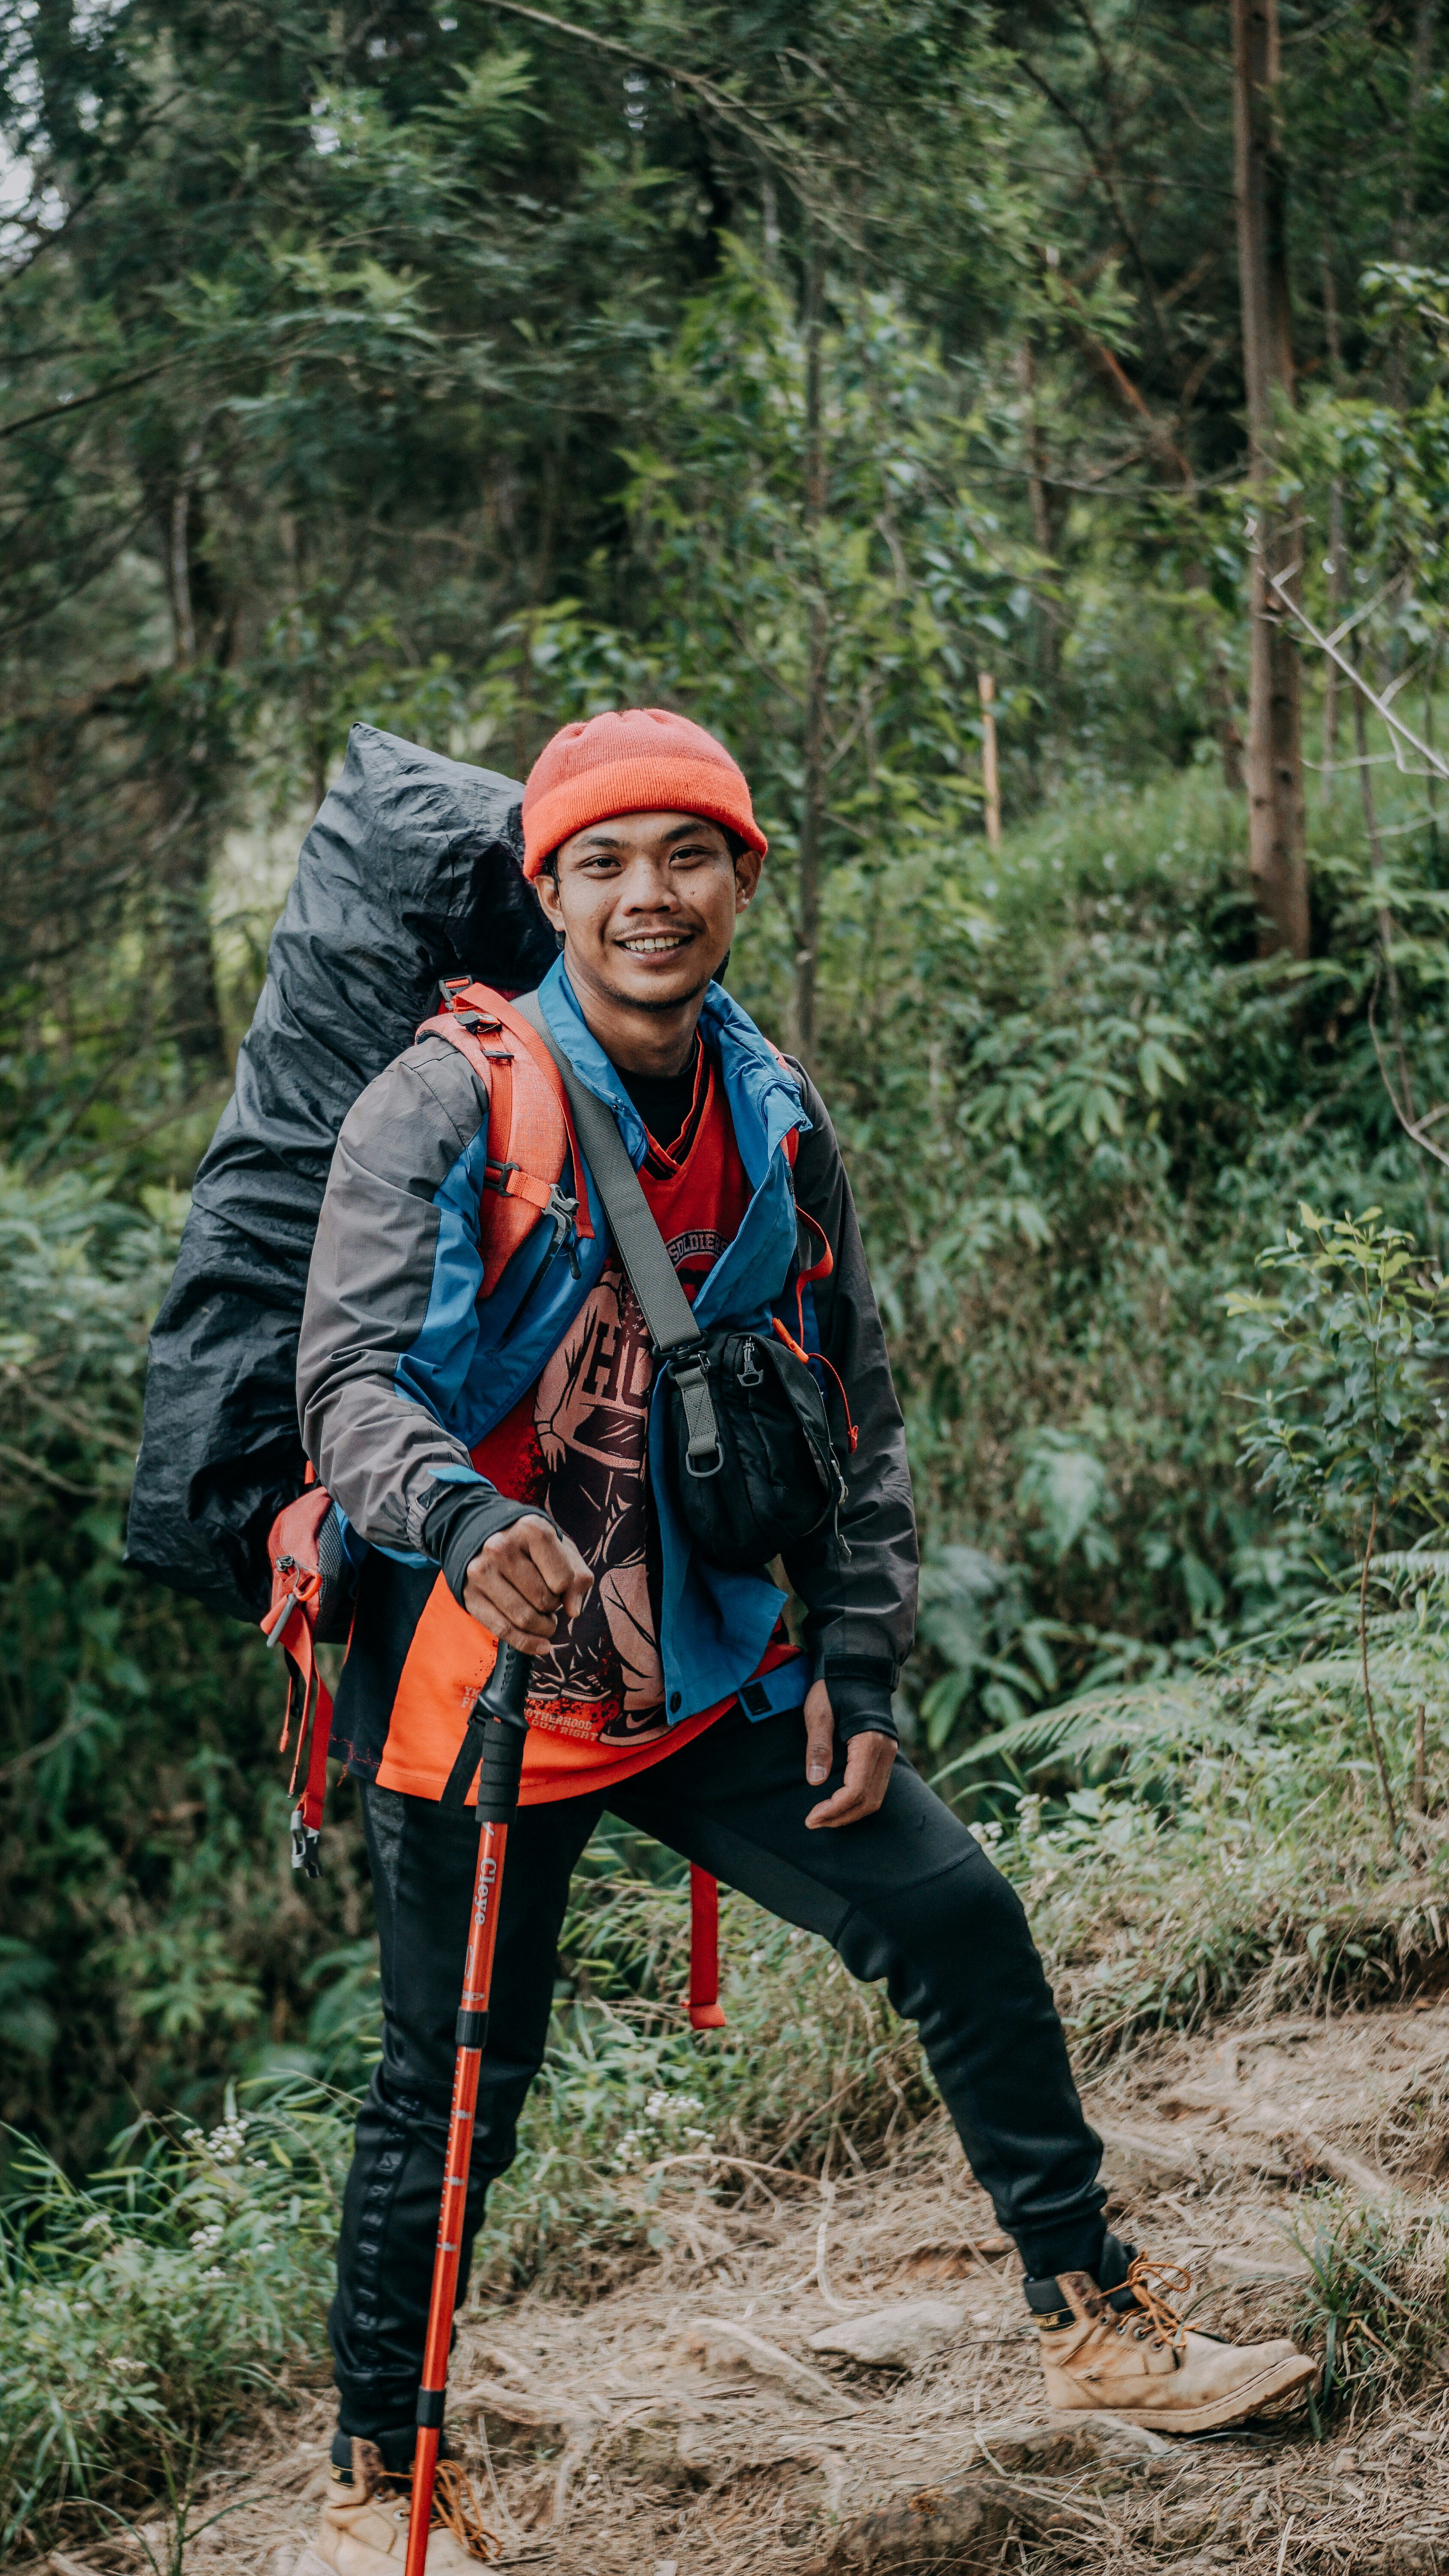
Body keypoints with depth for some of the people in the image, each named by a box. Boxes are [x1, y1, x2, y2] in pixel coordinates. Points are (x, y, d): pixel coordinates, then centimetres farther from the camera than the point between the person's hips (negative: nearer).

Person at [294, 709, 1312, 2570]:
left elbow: (857, 1418, 10)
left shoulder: (780, 1129, 5)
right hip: (479, 1686, -4)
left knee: (959, 1919, -1)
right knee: (451, 2090, 4)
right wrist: (468, 1515, -39)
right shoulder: (444, 1107, -10)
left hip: (712, 1679, 4)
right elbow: (350, 1379, -18)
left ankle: (1094, 2324, 16)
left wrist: (859, 1670, 3)